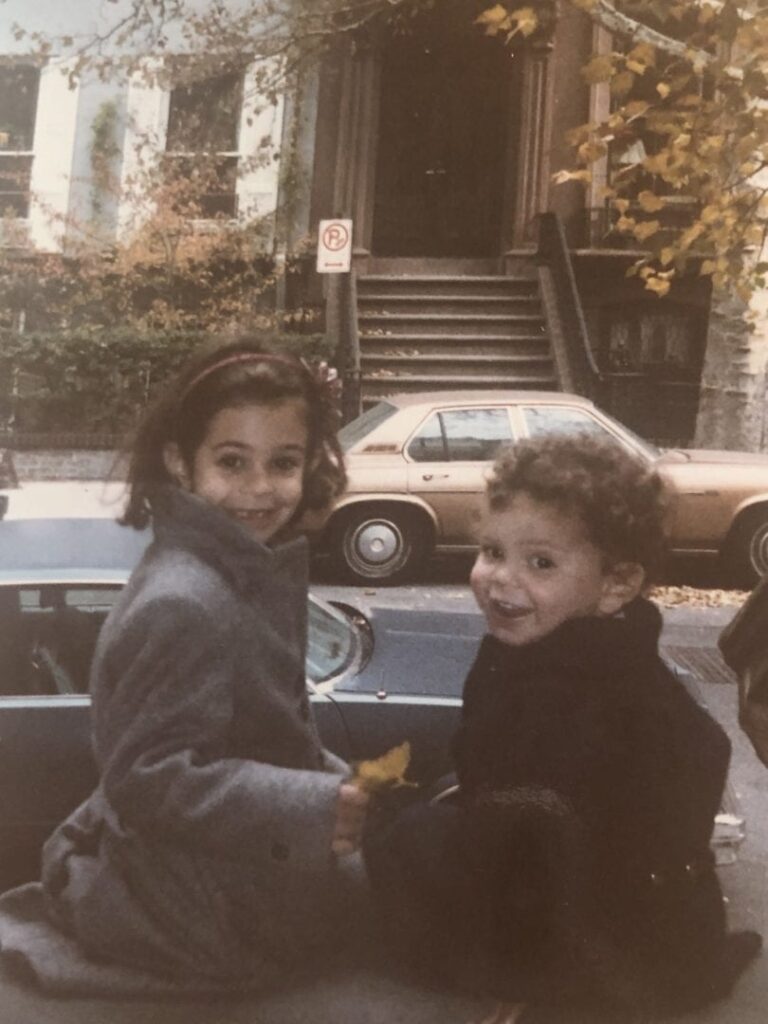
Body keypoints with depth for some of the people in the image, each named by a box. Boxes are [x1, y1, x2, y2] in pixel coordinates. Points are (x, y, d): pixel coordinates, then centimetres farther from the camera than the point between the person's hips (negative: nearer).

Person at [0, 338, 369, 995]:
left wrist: (338, 783, 2)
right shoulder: (181, 606, -29)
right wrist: (308, 809, -31)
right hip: (196, 904, -9)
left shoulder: (250, 570, 1)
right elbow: (150, 776, -28)